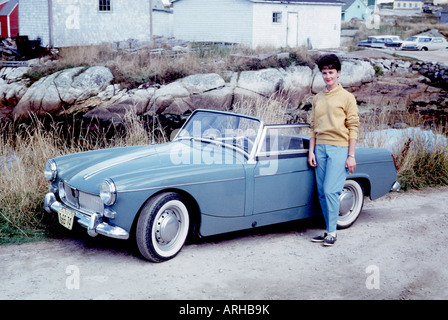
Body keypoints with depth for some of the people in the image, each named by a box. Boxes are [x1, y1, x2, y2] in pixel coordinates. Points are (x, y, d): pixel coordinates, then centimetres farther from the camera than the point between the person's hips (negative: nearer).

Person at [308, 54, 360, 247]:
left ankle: (332, 232, -2)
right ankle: (329, 230, 15)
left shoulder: (347, 97, 0)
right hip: (320, 148, 5)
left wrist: (351, 156, -8)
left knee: (330, 190, -12)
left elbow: (353, 127, -3)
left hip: (339, 148, -5)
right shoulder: (317, 99, 14)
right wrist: (311, 151, 8)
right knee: (322, 193, 5)